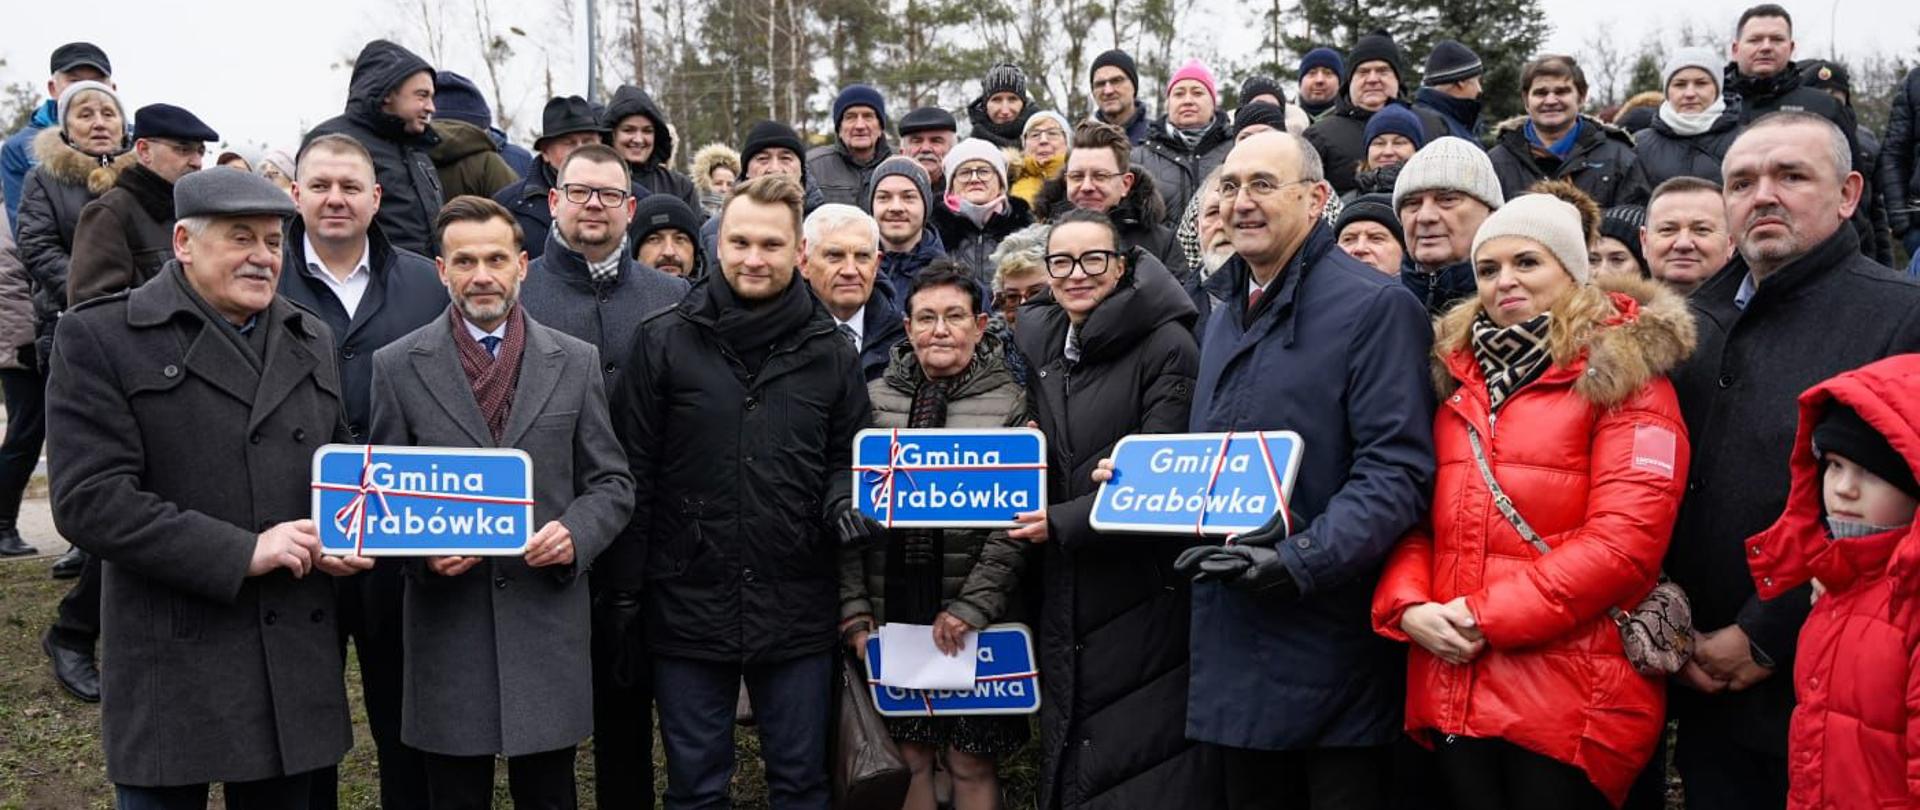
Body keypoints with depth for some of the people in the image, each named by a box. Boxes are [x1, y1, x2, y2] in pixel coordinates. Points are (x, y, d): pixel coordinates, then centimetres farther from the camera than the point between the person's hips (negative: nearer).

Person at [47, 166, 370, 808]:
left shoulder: (311, 341, 14)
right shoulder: (102, 337, -5)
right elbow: (90, 500, -13)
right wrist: (241, 553, -18)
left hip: (297, 663, 5)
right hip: (173, 668, -5)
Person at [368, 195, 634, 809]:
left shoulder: (577, 361, 6)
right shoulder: (397, 365, 4)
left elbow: (612, 483, 8)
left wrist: (576, 532, -12)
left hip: (548, 622, 1)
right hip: (447, 626, 0)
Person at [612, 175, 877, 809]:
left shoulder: (829, 352, 3)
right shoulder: (664, 341, -3)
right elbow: (633, 471, 0)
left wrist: (842, 502, -8)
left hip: (797, 610, 2)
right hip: (688, 605, -1)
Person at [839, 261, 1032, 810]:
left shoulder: (1009, 402, -1)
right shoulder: (876, 398, 5)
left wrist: (971, 609, -14)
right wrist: (854, 611, -3)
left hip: (975, 622, -2)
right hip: (892, 614, 2)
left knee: (972, 765, 4)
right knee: (910, 758, 8)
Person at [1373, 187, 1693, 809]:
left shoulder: (1623, 377, -3)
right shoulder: (1456, 376, 14)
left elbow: (1623, 542, -14)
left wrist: (1485, 615, -16)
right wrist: (1408, 605, -6)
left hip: (1571, 701, -5)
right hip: (1455, 690, 5)